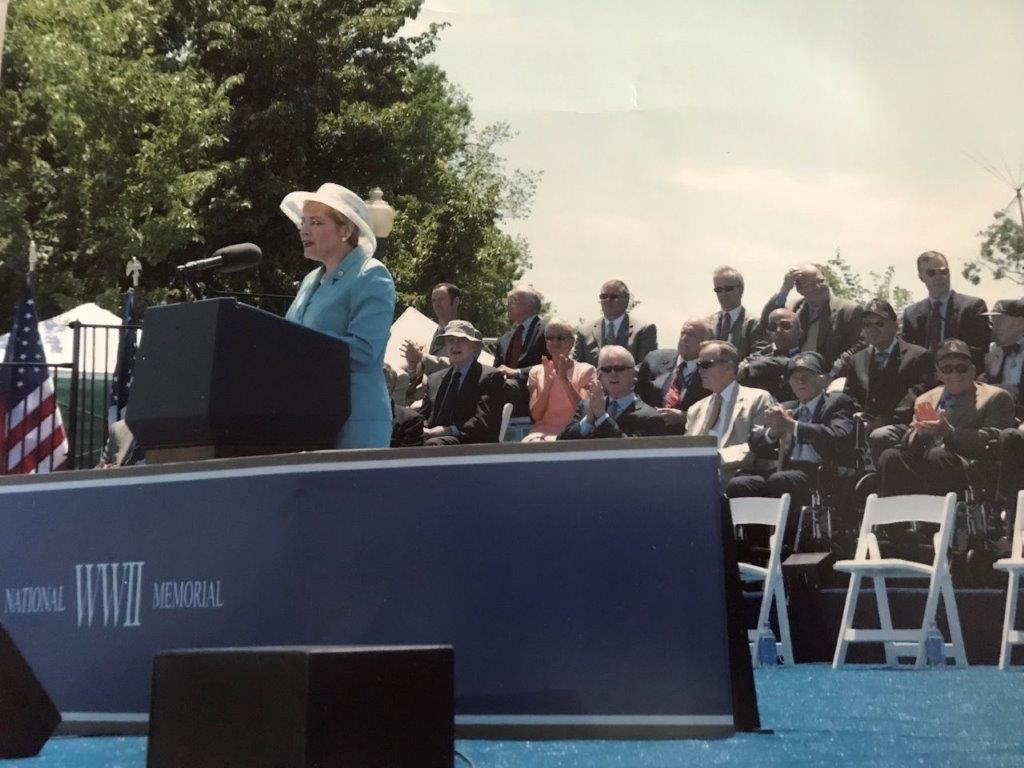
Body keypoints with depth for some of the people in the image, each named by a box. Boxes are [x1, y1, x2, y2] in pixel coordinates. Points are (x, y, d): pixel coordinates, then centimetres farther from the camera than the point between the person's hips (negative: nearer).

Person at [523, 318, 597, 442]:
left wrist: (564, 379, -9)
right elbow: (536, 415, 5)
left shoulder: (585, 370, 7)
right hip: (542, 430, 3)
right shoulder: (536, 371, 16)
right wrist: (548, 381, -6)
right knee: (529, 443, -33)